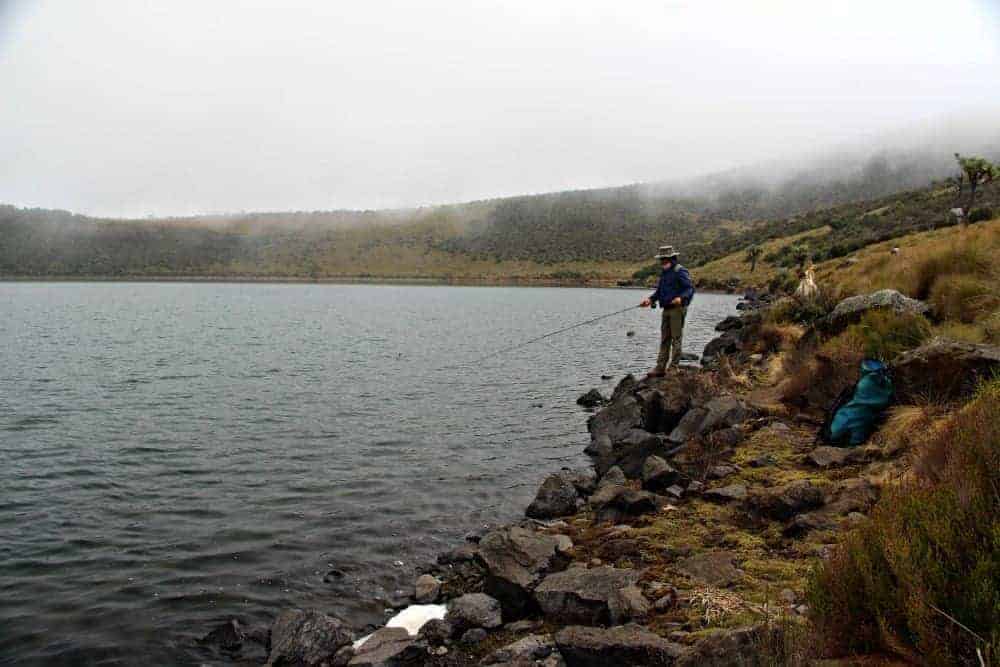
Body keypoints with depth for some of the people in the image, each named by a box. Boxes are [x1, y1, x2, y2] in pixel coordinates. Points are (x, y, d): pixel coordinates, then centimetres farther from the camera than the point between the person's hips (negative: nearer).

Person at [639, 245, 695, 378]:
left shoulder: (680, 271, -10)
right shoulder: (664, 273, 17)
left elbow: (690, 289, -17)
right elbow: (659, 290, 24)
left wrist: (681, 298, -34)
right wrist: (650, 299, 8)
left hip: (677, 309, -9)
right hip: (666, 309, 9)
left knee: (676, 338, -4)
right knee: (664, 339, 8)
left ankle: (674, 367, 1)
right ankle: (660, 368, 11)